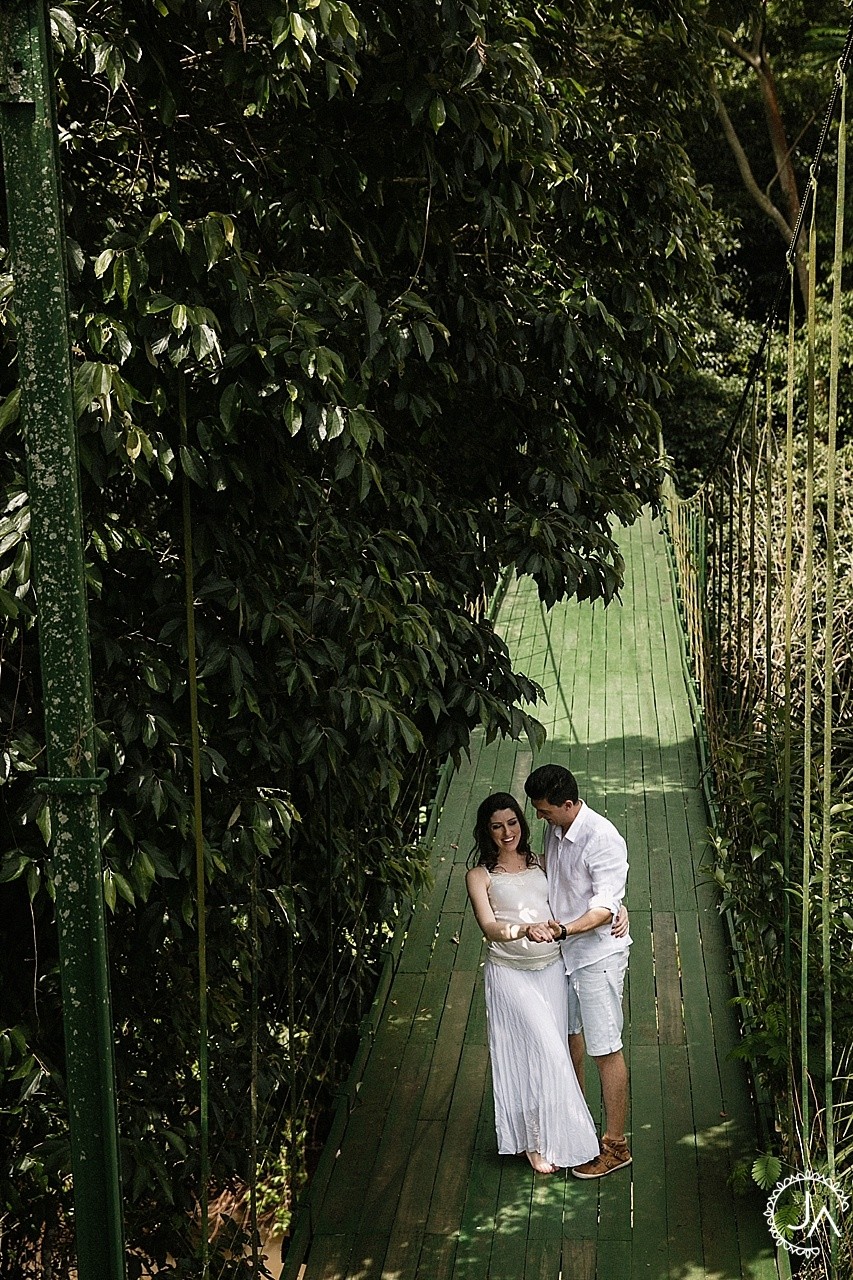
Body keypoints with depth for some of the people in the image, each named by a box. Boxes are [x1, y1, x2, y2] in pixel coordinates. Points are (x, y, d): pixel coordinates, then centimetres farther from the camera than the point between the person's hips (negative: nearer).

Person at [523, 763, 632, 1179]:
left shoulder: (602, 839, -24)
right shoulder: (556, 829, 1)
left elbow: (605, 907, -27)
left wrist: (561, 930, -39)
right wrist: (546, 923, 6)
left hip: (597, 954, -9)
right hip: (563, 950, 9)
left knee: (605, 1050, -1)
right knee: (569, 1035, 23)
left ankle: (615, 1144, 10)